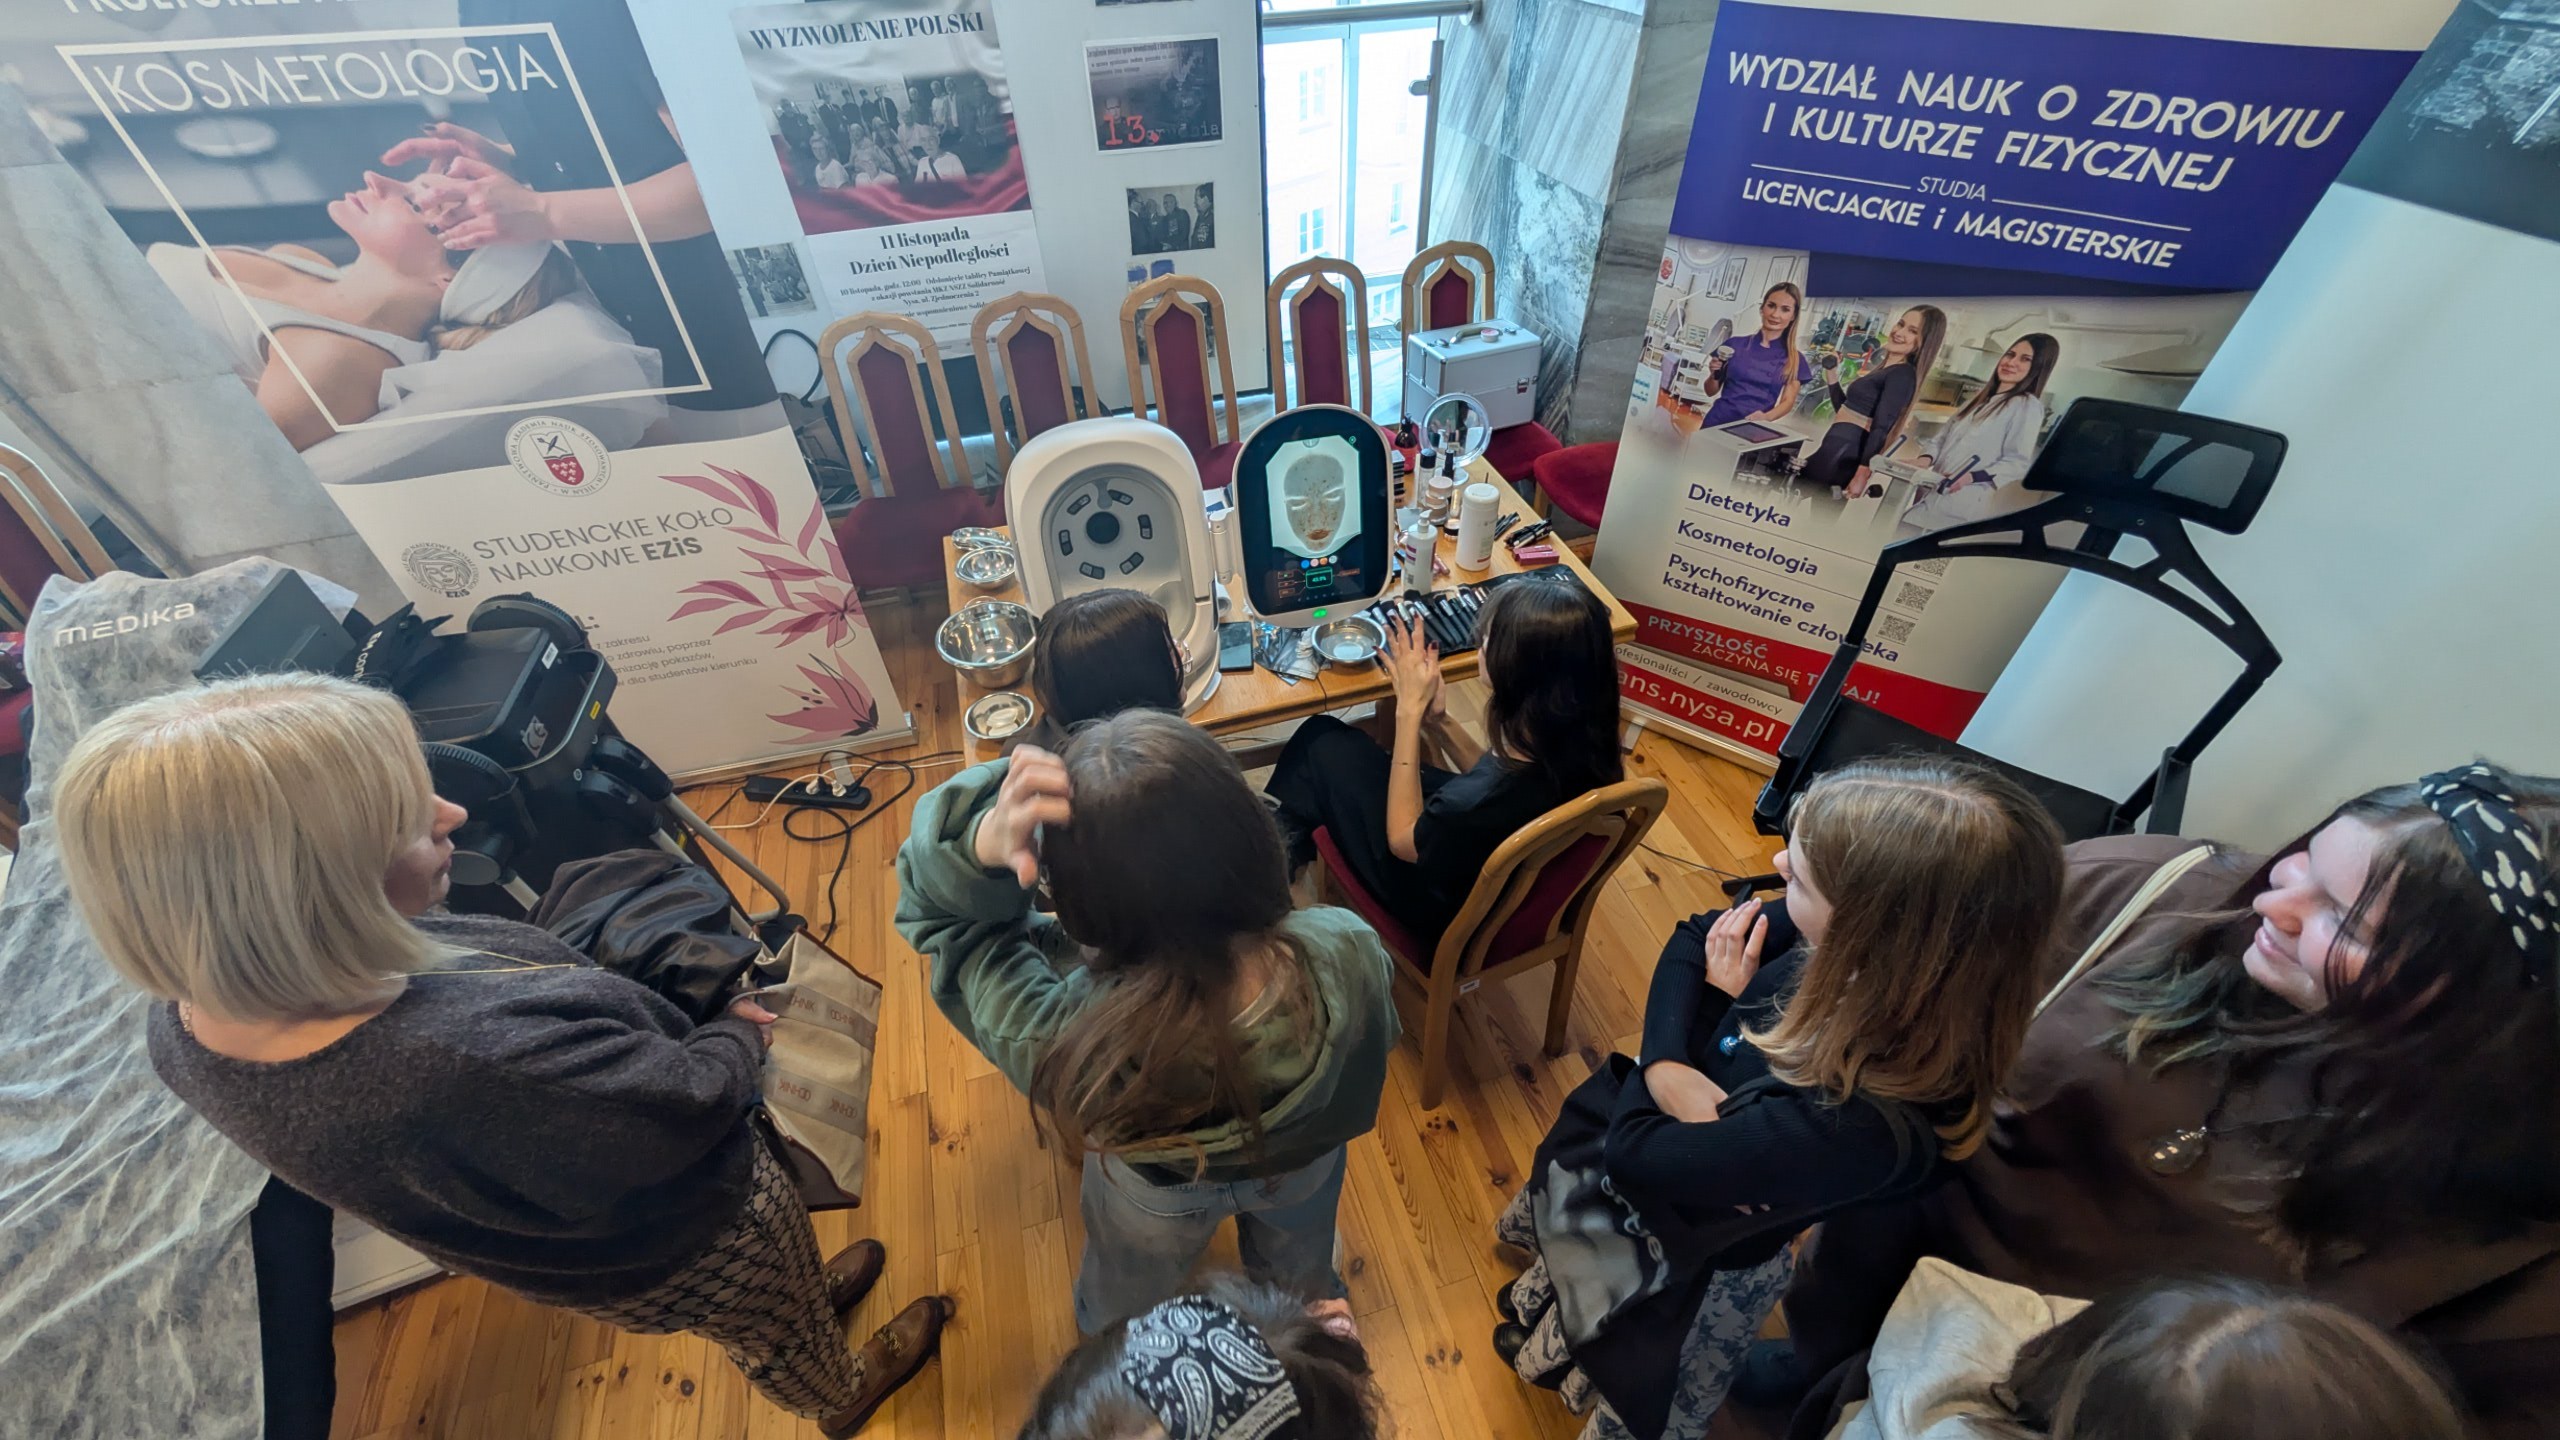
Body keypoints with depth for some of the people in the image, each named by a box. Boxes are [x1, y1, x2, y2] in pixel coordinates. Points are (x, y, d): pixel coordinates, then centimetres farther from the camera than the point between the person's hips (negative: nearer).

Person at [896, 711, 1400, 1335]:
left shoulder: (1062, 1042, -47)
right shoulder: (1349, 955, -43)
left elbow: (937, 910, -28)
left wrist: (984, 840, -51)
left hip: (1156, 1199, -1)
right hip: (1307, 1165, 2)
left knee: (1124, 1322, 40)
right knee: (1297, 1272, 42)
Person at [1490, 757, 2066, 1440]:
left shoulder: (1848, 1127, -45)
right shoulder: (1858, 952, -29)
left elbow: (1633, 1154, -31)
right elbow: (1694, 937, -12)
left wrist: (1715, 1000, -23)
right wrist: (1665, 1066, -27)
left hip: (1692, 1260, -6)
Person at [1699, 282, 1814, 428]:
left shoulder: (1794, 360, 7)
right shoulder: (1735, 344, 7)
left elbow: (1788, 401, 3)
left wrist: (1766, 417, -17)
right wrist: (1714, 375, -8)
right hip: (1718, 422, -1)